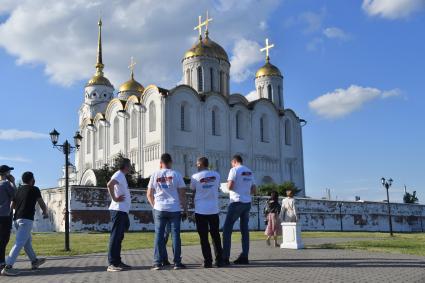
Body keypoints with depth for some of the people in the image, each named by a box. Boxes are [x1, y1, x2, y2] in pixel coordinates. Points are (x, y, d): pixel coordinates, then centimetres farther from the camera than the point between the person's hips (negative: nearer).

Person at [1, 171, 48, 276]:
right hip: (26, 219, -8)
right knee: (19, 243, -13)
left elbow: (12, 205, 23)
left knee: (27, 241, 21)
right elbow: (41, 204, 0)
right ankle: (8, 267, -22)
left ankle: (34, 261, 35)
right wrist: (45, 212, 20)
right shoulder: (34, 189, -3)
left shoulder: (19, 190, 15)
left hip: (17, 219, 8)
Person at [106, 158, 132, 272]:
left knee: (119, 236, 12)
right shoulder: (119, 175, -10)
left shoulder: (122, 176, 20)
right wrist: (115, 198, -21)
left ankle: (117, 262, 17)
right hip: (118, 210, -10)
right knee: (115, 236, -9)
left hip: (122, 211, 10)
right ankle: (112, 264, -8)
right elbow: (109, 184, -29)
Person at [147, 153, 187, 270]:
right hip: (174, 209, -1)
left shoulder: (155, 175, 3)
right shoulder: (176, 174, -1)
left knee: (159, 235, 5)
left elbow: (149, 195, 6)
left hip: (159, 209, 1)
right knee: (175, 234, 4)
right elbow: (182, 193, -2)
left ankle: (157, 263, 3)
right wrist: (184, 207, 11)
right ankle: (177, 262, 6)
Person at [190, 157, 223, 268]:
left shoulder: (195, 177, -8)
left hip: (201, 211, -3)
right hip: (214, 210, 3)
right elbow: (218, 188, 11)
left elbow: (193, 191, 3)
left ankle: (208, 261, 2)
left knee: (204, 237, 3)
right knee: (216, 236, 12)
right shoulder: (216, 175, 2)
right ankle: (219, 260, 13)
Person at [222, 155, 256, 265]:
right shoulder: (250, 172, 14)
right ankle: (244, 257, 9)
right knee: (244, 229, 10)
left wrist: (227, 186, 6)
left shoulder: (234, 170, -6)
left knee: (227, 229, -2)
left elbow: (230, 186, -15)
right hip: (247, 202, 7)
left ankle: (225, 258, -5)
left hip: (237, 202, -7)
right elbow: (254, 191, 14)